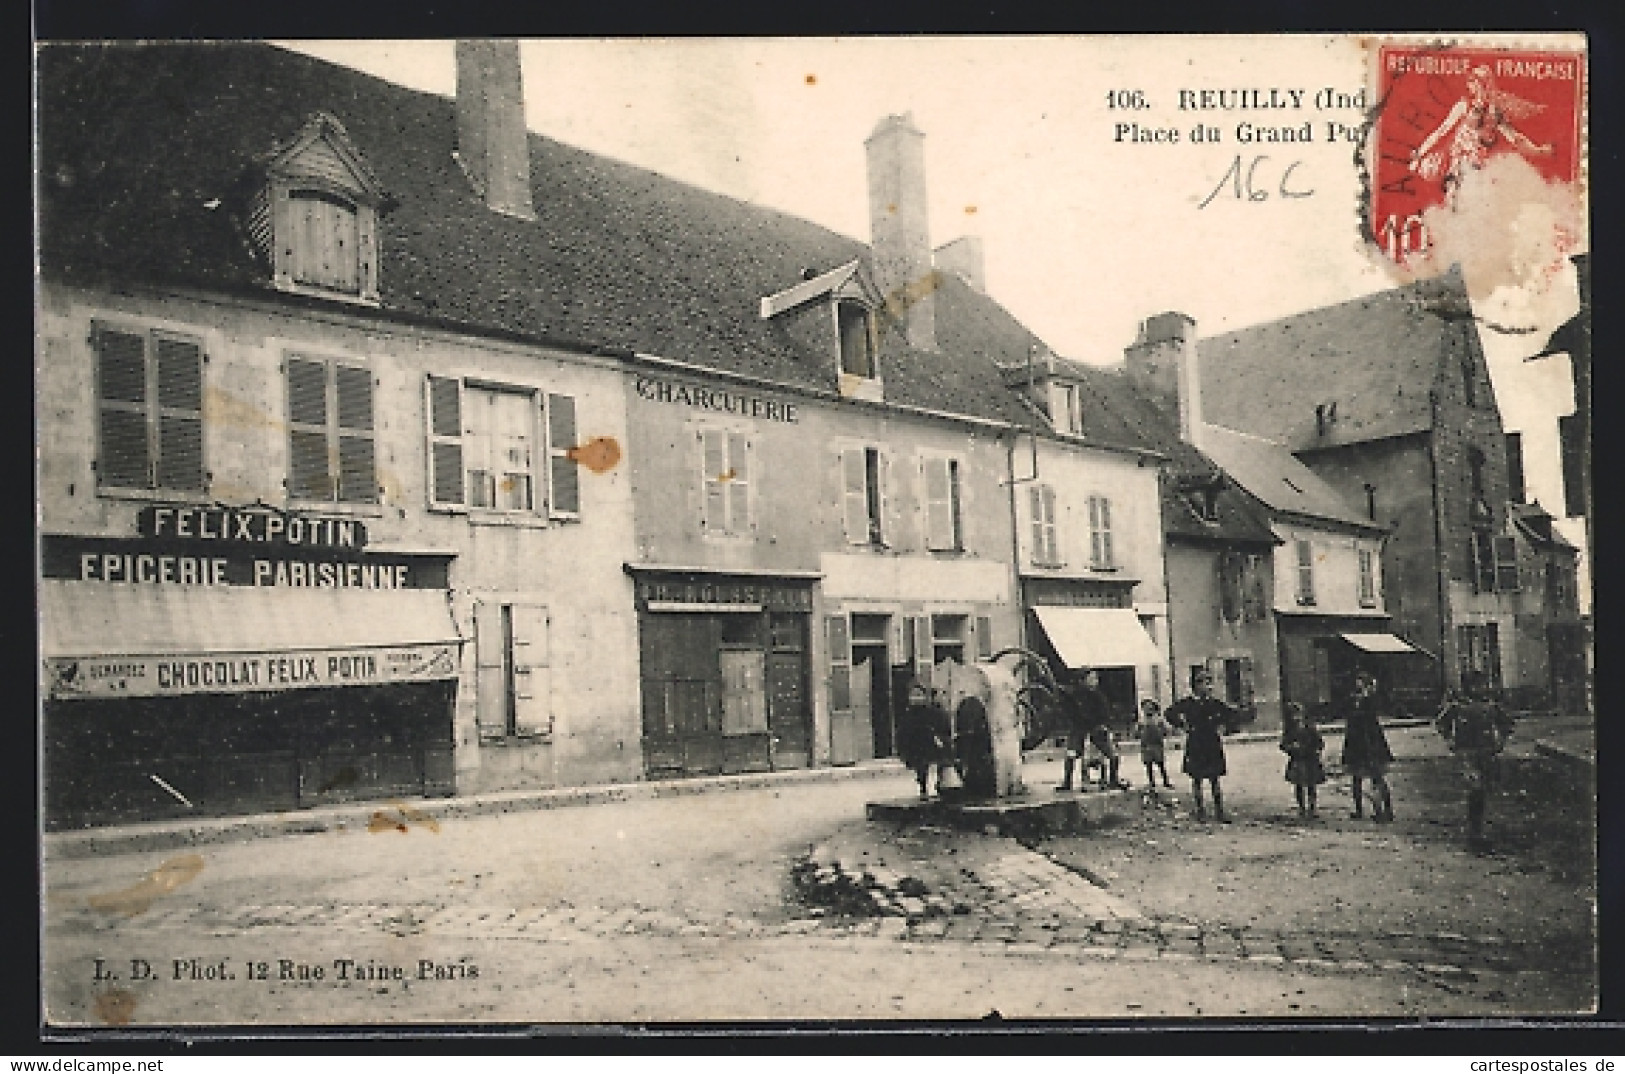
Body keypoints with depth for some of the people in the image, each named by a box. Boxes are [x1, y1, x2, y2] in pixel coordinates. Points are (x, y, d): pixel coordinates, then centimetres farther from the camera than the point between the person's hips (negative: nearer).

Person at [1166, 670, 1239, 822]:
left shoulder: (1215, 703, 0)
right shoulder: (1188, 703, -3)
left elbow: (1233, 715, 11)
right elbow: (1171, 713, 7)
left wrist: (1222, 728, 4)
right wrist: (1183, 725, 2)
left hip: (1213, 747, 1)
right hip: (1195, 747, -1)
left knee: (1215, 779, 3)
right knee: (1196, 779, 6)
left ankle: (1219, 811, 9)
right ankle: (1200, 810, 16)